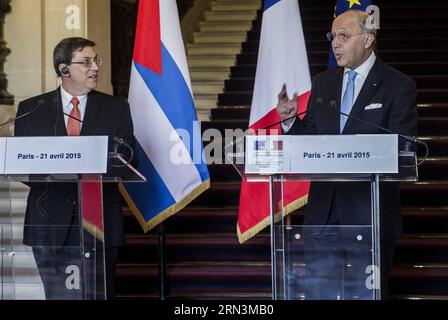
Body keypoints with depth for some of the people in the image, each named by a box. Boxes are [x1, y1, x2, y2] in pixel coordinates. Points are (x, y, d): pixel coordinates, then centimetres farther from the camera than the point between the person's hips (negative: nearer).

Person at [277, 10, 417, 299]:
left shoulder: (399, 86, -4)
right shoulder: (323, 83, 12)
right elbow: (310, 139, 13)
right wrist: (290, 120, -7)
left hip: (370, 211, -4)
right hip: (324, 210, 4)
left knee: (367, 294, 6)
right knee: (317, 291, 7)